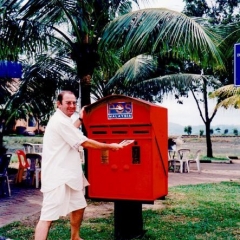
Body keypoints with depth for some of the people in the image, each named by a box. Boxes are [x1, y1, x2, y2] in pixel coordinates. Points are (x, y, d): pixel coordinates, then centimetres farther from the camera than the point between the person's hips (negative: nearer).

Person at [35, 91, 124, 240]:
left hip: (67, 175, 11)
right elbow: (85, 143, -15)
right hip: (57, 177, -11)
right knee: (48, 216, -14)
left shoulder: (61, 120, 17)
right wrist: (110, 146, -6)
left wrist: (80, 119, 41)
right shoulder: (61, 121, -16)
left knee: (79, 207, 23)